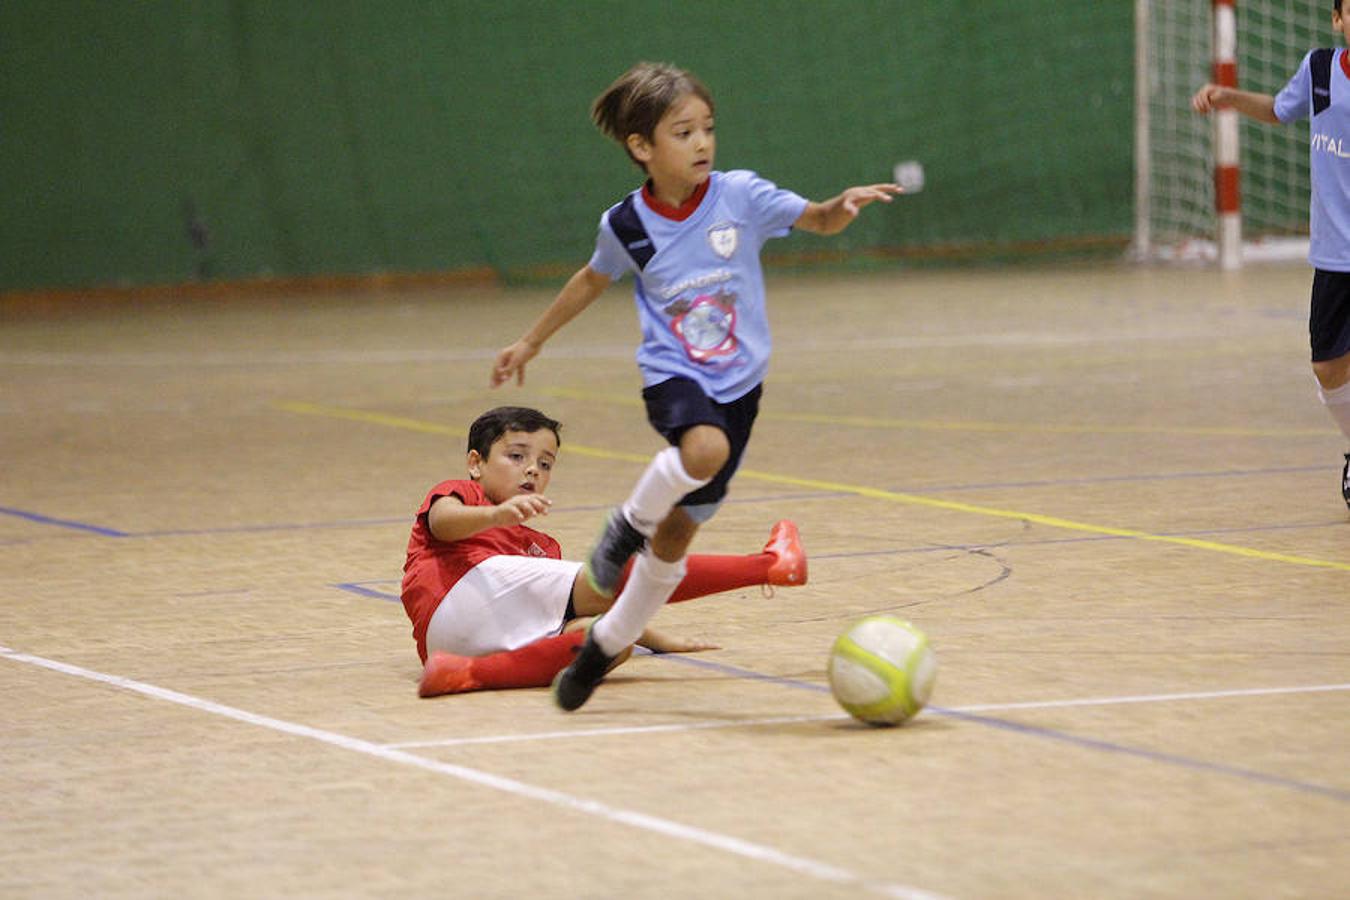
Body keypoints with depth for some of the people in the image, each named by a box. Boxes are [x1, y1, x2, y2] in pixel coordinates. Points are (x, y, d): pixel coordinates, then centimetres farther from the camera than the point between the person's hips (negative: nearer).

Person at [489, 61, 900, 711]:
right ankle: (630, 522, -8)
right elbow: (592, 281, 12)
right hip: (673, 375, -2)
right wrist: (531, 341, 21)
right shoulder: (626, 225, -6)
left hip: (738, 382, 2)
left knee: (677, 533, 7)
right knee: (705, 448, -37)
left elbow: (818, 221, -7)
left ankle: (605, 646, 26)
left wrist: (845, 205, -31)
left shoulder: (739, 196, -8)